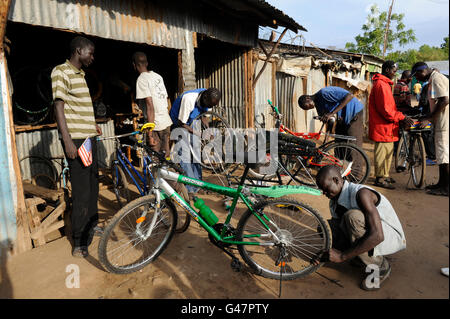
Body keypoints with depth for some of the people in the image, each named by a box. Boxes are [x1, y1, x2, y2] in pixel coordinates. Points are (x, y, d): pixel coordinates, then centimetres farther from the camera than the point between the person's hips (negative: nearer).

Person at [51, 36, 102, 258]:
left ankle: (92, 225, 34)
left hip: (89, 137, 9)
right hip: (75, 140, -9)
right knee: (81, 191, -7)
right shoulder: (61, 71, -9)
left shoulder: (80, 74, 18)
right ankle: (79, 243, 4)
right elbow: (59, 106, -16)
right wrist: (68, 141, -22)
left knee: (92, 183, 17)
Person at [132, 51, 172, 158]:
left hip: (156, 125, -8)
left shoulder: (142, 79, -11)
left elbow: (150, 106, -20)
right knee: (166, 157, 15)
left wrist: (150, 134, -20)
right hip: (167, 122, 8)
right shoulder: (158, 76, 13)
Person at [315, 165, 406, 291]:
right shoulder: (334, 202, -1)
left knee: (352, 216, -34)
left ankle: (381, 267, -14)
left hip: (390, 236, -7)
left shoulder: (361, 193, -27)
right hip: (366, 235, 7)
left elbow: (377, 236, -35)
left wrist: (342, 256, -33)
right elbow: (338, 233, 3)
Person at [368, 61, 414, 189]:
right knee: (383, 152, -5)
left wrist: (401, 116, 13)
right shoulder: (381, 85, -15)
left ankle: (384, 175, 27)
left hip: (386, 126, 11)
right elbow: (385, 109, -21)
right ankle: (380, 179, 2)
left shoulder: (384, 84, 20)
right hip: (383, 126, -11)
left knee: (388, 151, 17)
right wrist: (401, 117, -15)